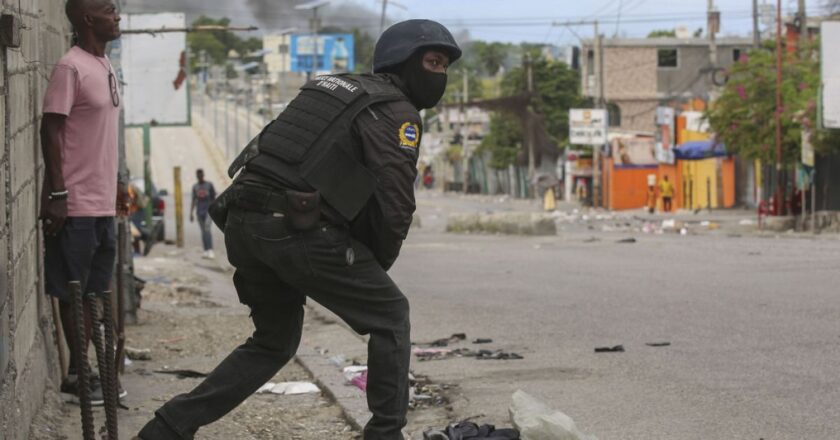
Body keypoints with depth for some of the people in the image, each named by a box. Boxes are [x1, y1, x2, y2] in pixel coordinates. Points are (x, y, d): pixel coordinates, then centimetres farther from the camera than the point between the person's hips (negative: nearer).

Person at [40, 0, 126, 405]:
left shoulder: (103, 65, 13)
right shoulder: (70, 68, -14)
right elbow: (51, 131, -16)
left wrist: (115, 185, 22)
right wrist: (57, 194, -19)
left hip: (102, 203, 9)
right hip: (77, 205, -9)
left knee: (93, 292, 12)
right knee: (73, 292, 1)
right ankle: (76, 375, 8)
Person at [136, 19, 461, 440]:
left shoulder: (327, 86, 25)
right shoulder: (397, 112, 0)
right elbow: (395, 202, -8)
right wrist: (377, 265, 10)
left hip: (242, 220, 8)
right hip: (297, 231, -8)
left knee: (274, 341, 23)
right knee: (390, 316, 11)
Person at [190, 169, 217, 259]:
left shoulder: (209, 185, 1)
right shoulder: (195, 187, 9)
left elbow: (214, 198, 4)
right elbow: (194, 201, 12)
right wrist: (191, 213, 7)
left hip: (209, 211, -3)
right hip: (200, 212, 3)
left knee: (208, 229, -18)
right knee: (203, 231, 5)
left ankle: (210, 250, -25)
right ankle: (206, 251, 9)